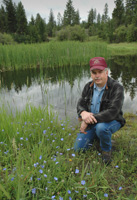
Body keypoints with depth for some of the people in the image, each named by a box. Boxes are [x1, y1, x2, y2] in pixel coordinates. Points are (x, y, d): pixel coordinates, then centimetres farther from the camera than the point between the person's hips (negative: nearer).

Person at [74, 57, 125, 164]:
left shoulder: (116, 88, -21)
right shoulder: (88, 86, -3)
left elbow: (112, 112, -31)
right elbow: (80, 104, 0)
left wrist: (88, 122, -33)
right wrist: (83, 113, -27)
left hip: (111, 122, -5)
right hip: (92, 123, 5)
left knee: (101, 128, -40)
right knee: (78, 148, 1)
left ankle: (106, 149, -6)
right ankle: (97, 136, 29)